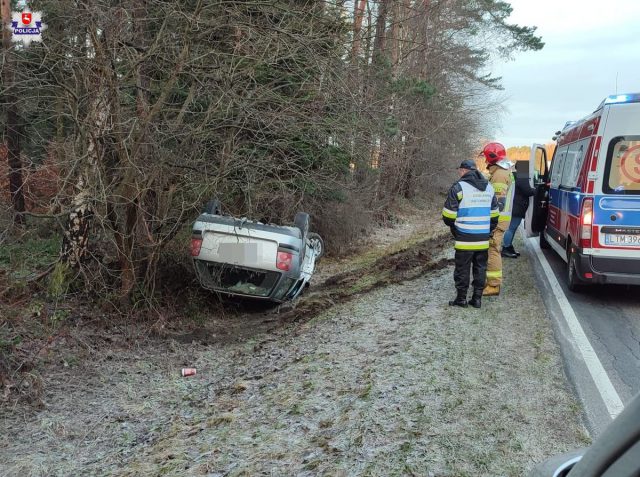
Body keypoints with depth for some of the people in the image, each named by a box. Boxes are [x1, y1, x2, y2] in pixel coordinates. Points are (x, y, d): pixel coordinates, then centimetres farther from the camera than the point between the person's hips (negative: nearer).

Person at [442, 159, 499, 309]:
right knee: (480, 268, 12)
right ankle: (477, 298, 16)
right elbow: (494, 215, 16)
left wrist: (454, 227, 11)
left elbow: (448, 216, -8)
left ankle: (461, 299, 10)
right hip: (483, 240, 5)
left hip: (464, 239, -5)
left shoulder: (459, 187, -9)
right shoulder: (489, 187, 12)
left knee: (462, 269, 4)